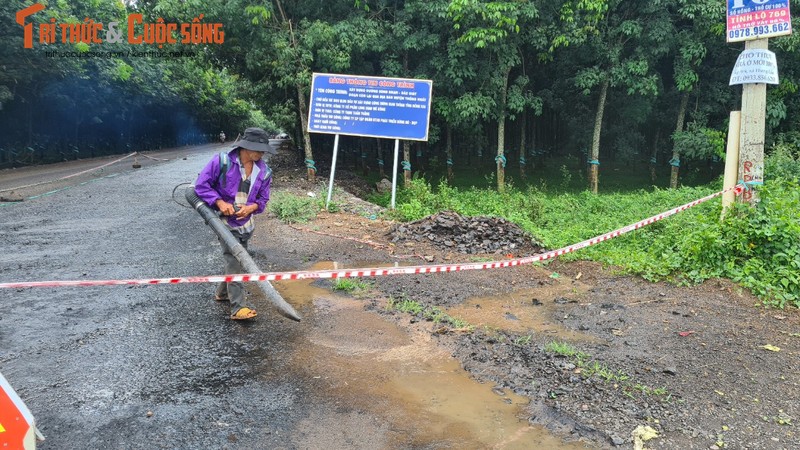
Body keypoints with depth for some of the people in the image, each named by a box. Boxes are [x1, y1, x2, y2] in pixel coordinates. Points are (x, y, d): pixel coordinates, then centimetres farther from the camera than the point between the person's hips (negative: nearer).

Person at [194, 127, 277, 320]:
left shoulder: (264, 171, -3)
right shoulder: (222, 161, -15)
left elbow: (263, 199, 6)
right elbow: (201, 184, -11)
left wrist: (251, 207, -16)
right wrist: (220, 202, -22)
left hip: (246, 223, 6)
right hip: (225, 221, -6)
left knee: (237, 259, 17)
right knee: (233, 261, -11)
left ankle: (222, 292, 38)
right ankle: (239, 306, -10)